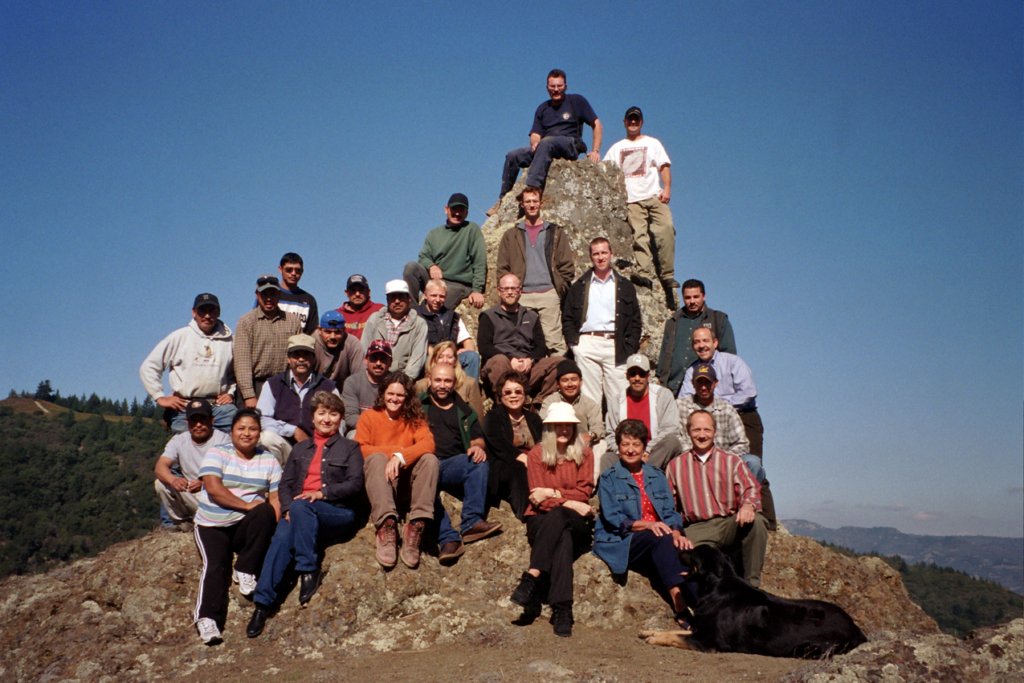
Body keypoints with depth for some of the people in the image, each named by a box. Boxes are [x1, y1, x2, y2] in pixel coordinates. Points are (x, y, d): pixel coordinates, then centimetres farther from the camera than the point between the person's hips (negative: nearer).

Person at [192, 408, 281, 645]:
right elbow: (213, 487, -13)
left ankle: (245, 571, -18)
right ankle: (207, 618, -31)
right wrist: (246, 505, -20)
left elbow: (276, 498, 2)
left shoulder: (269, 460, 10)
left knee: (265, 513, -30)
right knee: (214, 564, -25)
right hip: (213, 526, -1)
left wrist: (272, 526, -16)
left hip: (247, 527, 1)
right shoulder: (217, 454, 3)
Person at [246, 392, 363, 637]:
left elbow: (355, 484, 2)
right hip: (299, 513, 3)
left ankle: (309, 571, -28)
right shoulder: (301, 449, 26)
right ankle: (262, 603, -31)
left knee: (302, 506, -35)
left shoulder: (350, 448, 16)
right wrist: (287, 508, -5)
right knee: (281, 538, -30)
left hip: (338, 514, -3)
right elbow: (285, 484, 16)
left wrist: (322, 493, -13)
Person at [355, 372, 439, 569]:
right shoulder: (369, 417, 11)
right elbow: (360, 450, -5)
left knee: (429, 459, -26)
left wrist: (401, 456, -23)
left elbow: (428, 444, -8)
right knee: (376, 459, -32)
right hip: (380, 477, -1)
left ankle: (416, 526, -40)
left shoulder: (414, 418, 13)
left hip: (407, 476, 1)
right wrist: (395, 450, -9)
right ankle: (386, 525, -49)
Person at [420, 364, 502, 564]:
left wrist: (477, 446, -7)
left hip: (456, 465, 3)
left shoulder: (464, 410, 27)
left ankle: (471, 522, -36)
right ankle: (449, 538, -45)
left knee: (479, 461, -30)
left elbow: (477, 438, 18)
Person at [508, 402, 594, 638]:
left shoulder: (584, 454, 11)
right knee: (562, 538, -36)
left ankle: (532, 578, -45)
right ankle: (562, 609, -43)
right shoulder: (537, 454, 6)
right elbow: (539, 499, -2)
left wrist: (553, 493, -10)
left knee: (557, 516, -37)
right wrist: (570, 503, -15)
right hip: (542, 521, 0)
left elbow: (584, 492, 2)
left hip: (576, 522, 0)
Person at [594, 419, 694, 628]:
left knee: (683, 548, -29)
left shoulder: (657, 476, 18)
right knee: (659, 538, -33)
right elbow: (612, 519, -6)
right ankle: (681, 608, -42)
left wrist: (676, 533, -16)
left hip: (657, 540, 4)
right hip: (619, 543, -4)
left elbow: (670, 512, 7)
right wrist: (647, 525, -21)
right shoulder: (609, 478, 5)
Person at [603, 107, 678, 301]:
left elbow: (664, 167, 13)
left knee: (665, 229, -20)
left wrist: (667, 189, -2)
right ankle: (644, 273, -31)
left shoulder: (652, 143, 22)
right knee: (638, 234, -19)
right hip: (631, 199, 1)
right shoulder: (616, 148, 26)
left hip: (654, 196, 0)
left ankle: (667, 275, -18)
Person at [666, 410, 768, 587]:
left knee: (756, 521, -32)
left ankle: (751, 585, -21)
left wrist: (748, 505, -23)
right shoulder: (675, 466, 17)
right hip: (697, 530, -1)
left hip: (730, 525, 1)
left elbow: (750, 489, 1)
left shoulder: (732, 461, 16)